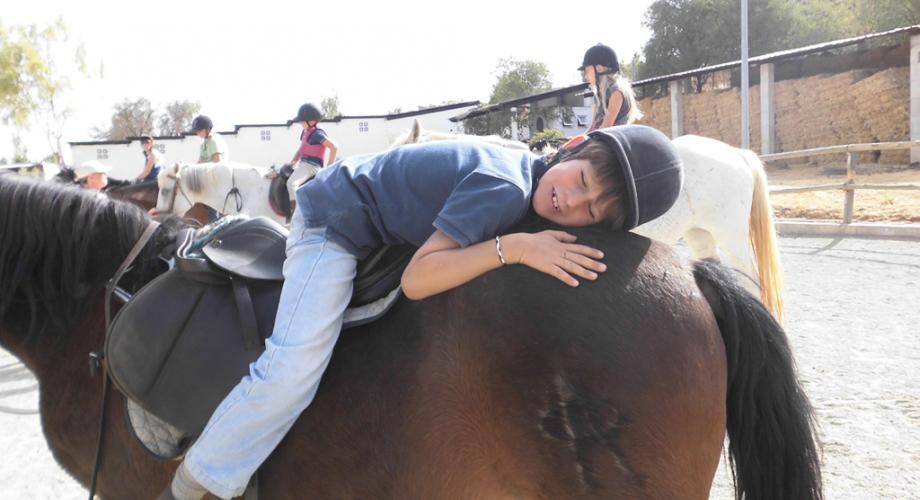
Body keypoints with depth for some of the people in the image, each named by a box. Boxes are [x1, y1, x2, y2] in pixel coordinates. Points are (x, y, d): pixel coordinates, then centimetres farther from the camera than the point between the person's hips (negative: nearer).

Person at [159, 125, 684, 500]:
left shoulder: (527, 170, -7)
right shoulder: (506, 190, -33)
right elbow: (418, 279, -36)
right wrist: (513, 246, -43)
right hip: (336, 220, -9)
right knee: (297, 363, -24)